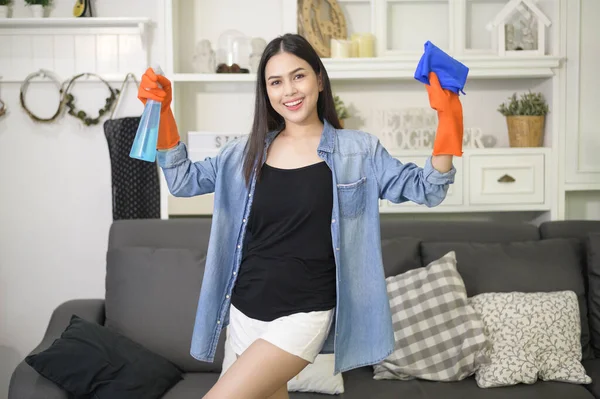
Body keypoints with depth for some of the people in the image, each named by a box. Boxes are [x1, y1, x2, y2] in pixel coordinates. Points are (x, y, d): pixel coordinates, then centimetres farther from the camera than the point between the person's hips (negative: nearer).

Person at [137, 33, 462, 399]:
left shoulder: (359, 150, -4)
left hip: (303, 315, -4)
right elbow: (183, 180, 11)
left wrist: (448, 117, -17)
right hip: (244, 311, 5)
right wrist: (162, 113, 1)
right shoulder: (247, 151, 5)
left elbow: (427, 190, -5)